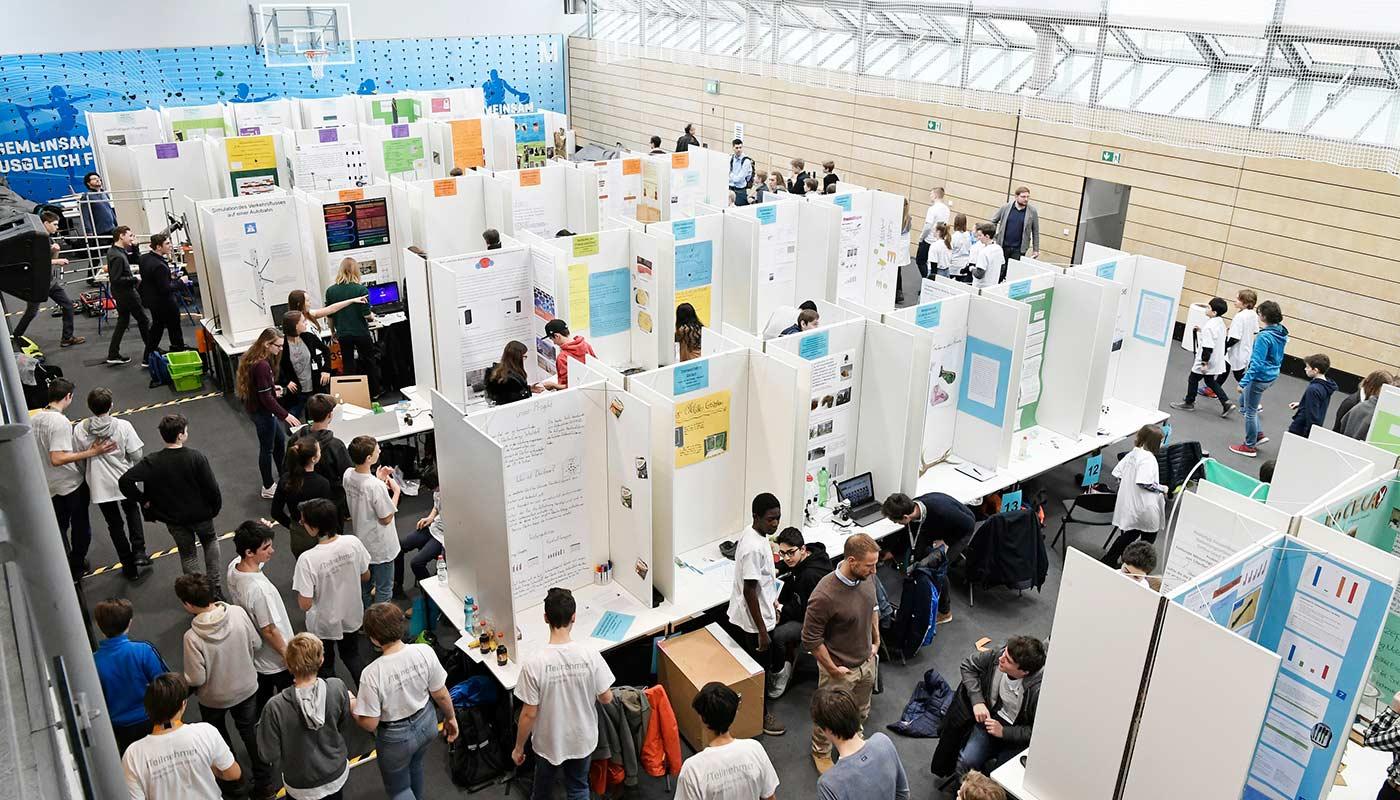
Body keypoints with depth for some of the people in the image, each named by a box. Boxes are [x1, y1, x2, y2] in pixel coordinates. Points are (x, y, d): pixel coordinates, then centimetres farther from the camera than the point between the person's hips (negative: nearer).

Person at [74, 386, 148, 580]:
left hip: (99, 486, 1)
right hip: (124, 481, -1)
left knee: (115, 524, 16)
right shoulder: (123, 426, -17)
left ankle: (129, 567, 23)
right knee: (132, 513, 28)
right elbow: (136, 455, -13)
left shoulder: (80, 429, -11)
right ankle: (139, 551, 14)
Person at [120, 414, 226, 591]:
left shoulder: (151, 462, -18)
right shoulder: (196, 457, -23)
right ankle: (214, 586, 28)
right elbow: (211, 487, -19)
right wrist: (216, 507, 0)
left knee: (187, 554, 20)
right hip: (201, 514, -1)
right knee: (210, 541, 27)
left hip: (174, 519, 1)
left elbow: (124, 481, -24)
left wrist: (144, 500, -10)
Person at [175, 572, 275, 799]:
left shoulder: (193, 637, -32)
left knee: (220, 741, 24)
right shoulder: (238, 613, -22)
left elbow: (196, 679, -23)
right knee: (250, 732, 24)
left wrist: (183, 684, -1)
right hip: (247, 688, 3)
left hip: (214, 699, -3)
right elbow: (255, 645, -8)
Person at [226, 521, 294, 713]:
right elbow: (269, 630, -28)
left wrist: (262, 534, -6)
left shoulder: (232, 568, -16)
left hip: (252, 652, 8)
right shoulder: (260, 589, -40)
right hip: (275, 660, -8)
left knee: (261, 697, 31)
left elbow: (259, 560, 10)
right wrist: (287, 655, -15)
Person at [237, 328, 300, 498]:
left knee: (280, 440, 22)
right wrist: (285, 415, -25)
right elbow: (266, 398, -28)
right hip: (261, 411, -10)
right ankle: (268, 487, 24)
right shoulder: (262, 365, -29)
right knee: (267, 448, 7)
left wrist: (273, 388, 13)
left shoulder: (254, 358, 0)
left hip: (254, 406, 10)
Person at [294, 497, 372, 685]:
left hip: (323, 624, -4)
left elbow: (305, 604, -24)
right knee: (352, 656, 29)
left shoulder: (307, 559, -32)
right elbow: (365, 577, -4)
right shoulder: (353, 543, -20)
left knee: (325, 666, 23)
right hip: (352, 615, 4)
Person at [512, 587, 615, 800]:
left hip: (549, 741, -1)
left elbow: (529, 714, -18)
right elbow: (606, 698, -9)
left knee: (544, 782, 29)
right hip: (582, 739, 1)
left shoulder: (534, 662, -26)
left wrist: (518, 748, -2)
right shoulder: (590, 655, -21)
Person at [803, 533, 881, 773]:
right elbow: (810, 639, -24)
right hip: (840, 669, -6)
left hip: (867, 662, 6)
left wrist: (876, 640, 9)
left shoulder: (867, 577, -14)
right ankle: (821, 752, 46)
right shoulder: (825, 596, -35)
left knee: (861, 712, 28)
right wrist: (833, 669, -16)